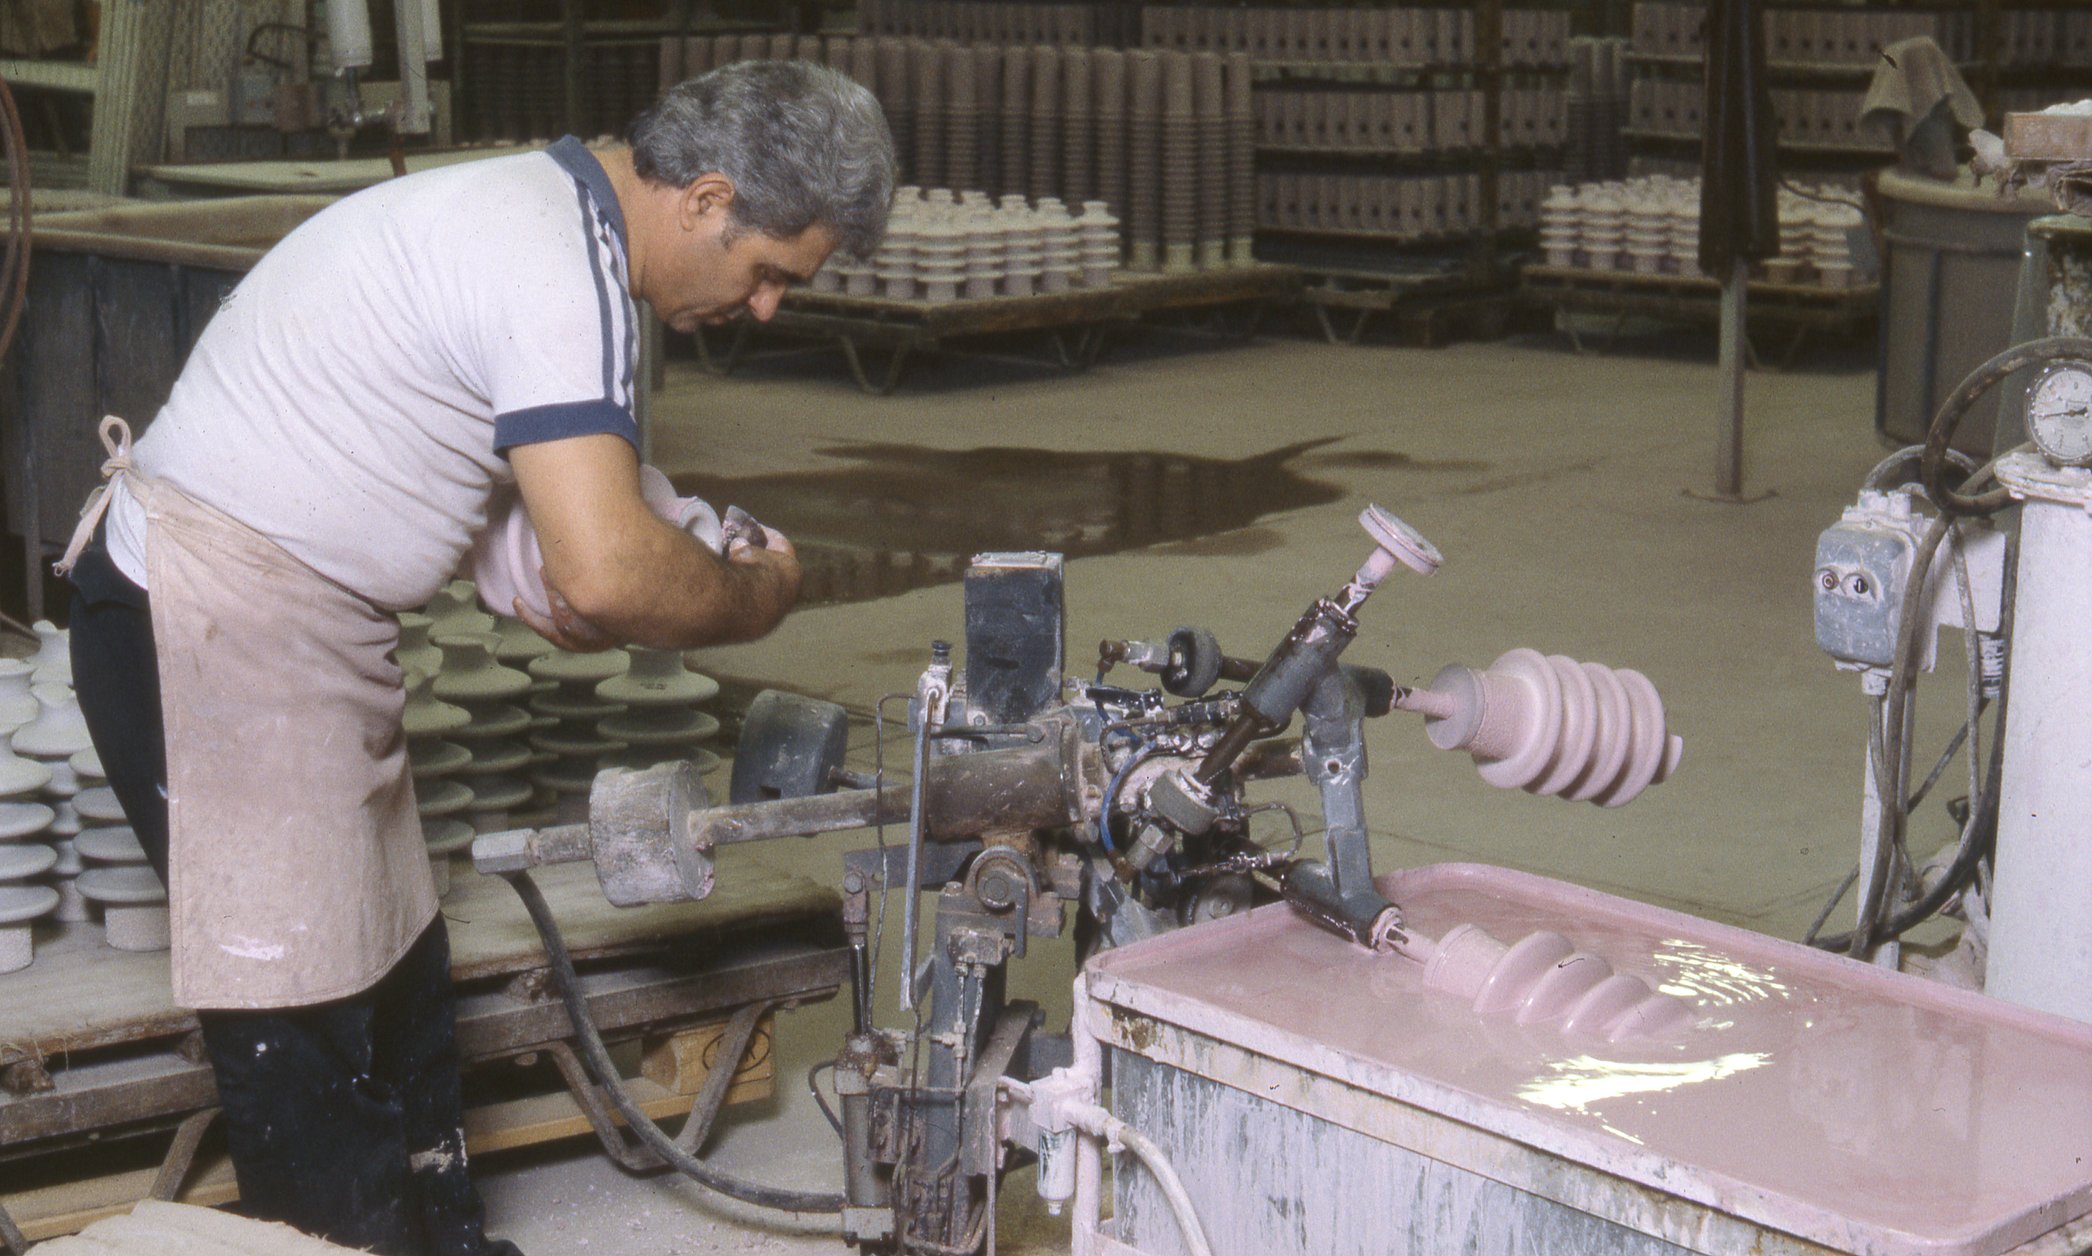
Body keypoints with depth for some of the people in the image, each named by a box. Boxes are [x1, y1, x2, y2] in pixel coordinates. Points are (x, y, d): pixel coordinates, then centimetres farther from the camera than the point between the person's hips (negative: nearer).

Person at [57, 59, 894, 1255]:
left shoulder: (544, 205, 11)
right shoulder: (561, 268, -22)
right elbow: (608, 575, -29)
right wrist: (758, 597, -12)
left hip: (295, 616, 10)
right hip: (220, 629, -10)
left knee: (396, 975, 16)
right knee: (302, 1018, -5)